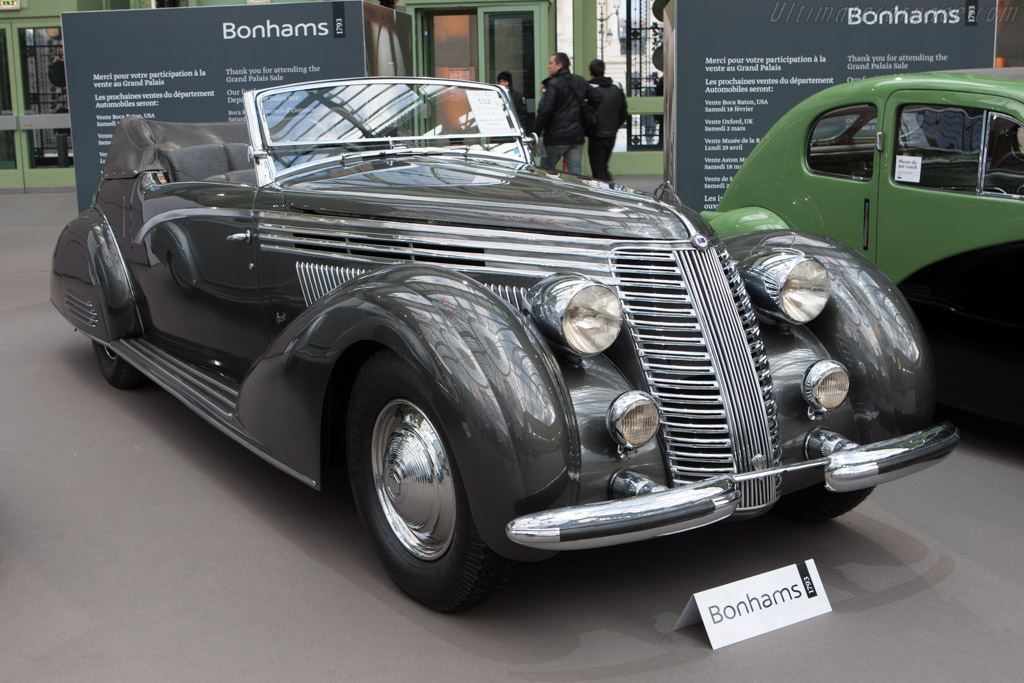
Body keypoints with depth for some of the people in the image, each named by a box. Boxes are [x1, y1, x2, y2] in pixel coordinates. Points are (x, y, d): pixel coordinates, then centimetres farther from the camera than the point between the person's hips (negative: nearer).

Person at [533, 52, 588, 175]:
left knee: (546, 171, 3)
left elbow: (545, 111, -15)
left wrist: (535, 133, -10)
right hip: (577, 136, 6)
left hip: (556, 138, -6)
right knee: (576, 172, 5)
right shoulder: (581, 82, 13)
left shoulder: (553, 84, -10)